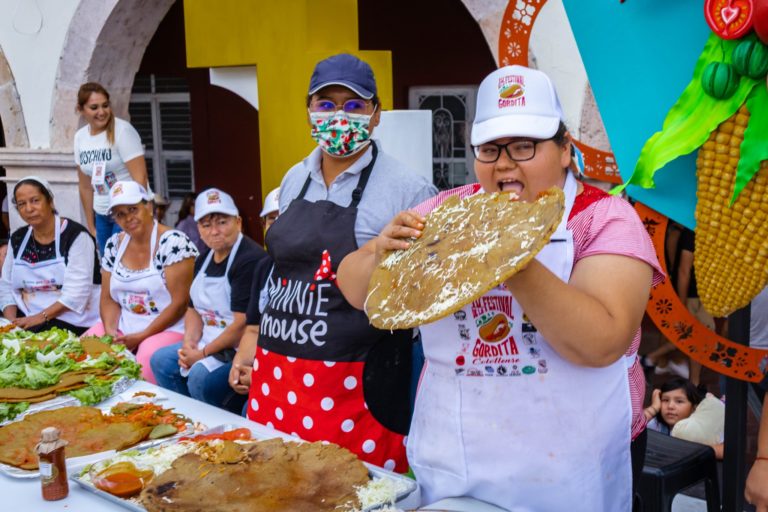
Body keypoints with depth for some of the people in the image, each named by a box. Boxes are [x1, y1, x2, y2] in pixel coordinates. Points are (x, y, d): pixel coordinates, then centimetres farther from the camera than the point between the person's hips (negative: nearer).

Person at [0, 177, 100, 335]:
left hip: (72, 320, -5)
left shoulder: (76, 236, -10)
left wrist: (41, 317, -22)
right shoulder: (18, 239, 11)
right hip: (27, 319, 6)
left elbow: (76, 293, -18)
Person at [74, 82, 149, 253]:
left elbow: (140, 178, -16)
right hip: (102, 216, 6)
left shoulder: (122, 131, -12)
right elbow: (85, 186, 14)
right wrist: (91, 226, 16)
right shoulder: (80, 137, 7)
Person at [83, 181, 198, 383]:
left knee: (148, 356, -35)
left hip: (168, 328, -6)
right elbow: (109, 299, 11)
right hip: (123, 327, 6)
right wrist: (110, 331, -8)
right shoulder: (114, 245, 8)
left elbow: (179, 303, -15)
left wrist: (140, 336, -16)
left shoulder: (173, 242, -12)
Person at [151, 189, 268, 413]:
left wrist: (204, 353, -15)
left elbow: (243, 324, -24)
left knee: (200, 376, -27)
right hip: (212, 342, 10)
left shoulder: (250, 260, -19)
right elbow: (194, 308, 17)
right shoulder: (204, 259, 11)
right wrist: (189, 342, -3)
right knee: (161, 361, 4)